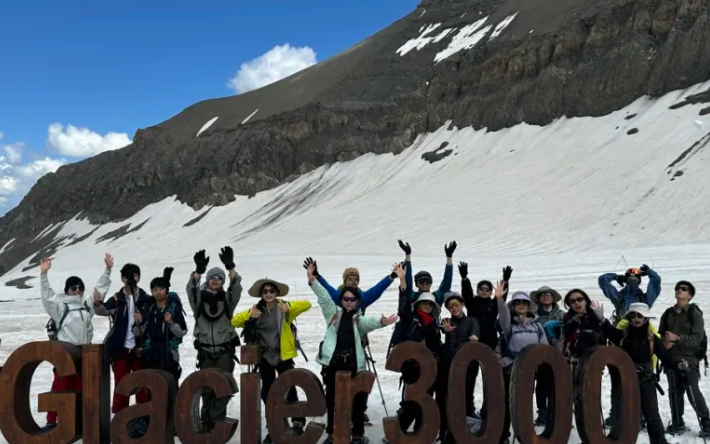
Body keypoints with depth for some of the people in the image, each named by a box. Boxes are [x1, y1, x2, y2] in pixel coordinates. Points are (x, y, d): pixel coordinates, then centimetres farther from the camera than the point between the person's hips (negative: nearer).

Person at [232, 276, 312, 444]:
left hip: (283, 356, -3)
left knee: (289, 390, -4)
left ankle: (298, 424, 9)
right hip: (265, 357, 3)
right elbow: (234, 321, 2)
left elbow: (306, 304, -11)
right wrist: (250, 318, -16)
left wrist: (289, 307, -24)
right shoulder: (256, 310, 3)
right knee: (267, 392, 10)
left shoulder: (285, 307, -3)